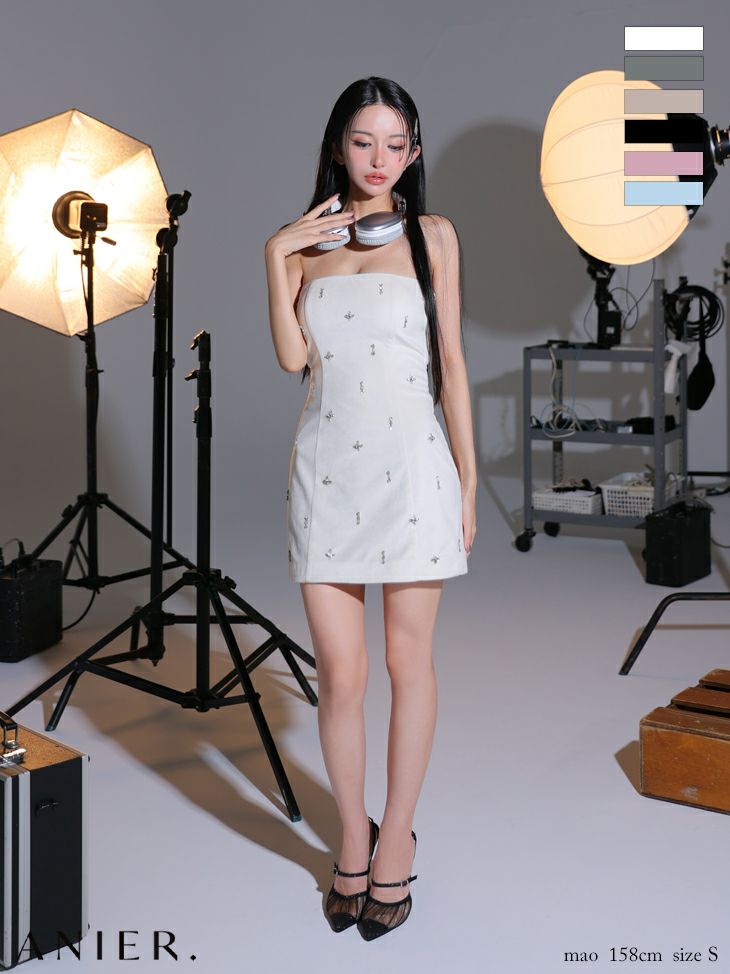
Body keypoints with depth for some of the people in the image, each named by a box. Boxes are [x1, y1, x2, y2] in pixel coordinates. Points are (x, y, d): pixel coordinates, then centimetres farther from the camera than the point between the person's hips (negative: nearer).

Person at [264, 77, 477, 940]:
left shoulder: (432, 235, 6)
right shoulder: (306, 238, 10)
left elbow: (451, 364, 4)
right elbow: (291, 358, -1)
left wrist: (468, 481, 2)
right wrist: (276, 255, -6)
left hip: (412, 467, -1)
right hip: (327, 469, 1)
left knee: (407, 663, 8)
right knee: (338, 675, 4)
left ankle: (397, 836, 25)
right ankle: (353, 832, 25)